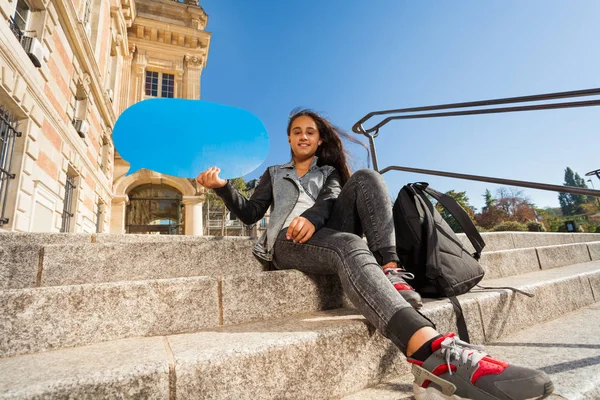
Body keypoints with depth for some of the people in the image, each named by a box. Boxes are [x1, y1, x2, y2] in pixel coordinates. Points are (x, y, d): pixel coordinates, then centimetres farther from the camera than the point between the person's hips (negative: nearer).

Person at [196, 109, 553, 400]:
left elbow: (330, 198, 4)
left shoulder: (330, 171, 29)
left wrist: (312, 216, -21)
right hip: (289, 242, -2)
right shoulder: (275, 174, 30)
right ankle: (434, 353, -60)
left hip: (327, 231, 3)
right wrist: (222, 186, 0)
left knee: (366, 177, -20)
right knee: (350, 247, -37)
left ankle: (392, 275, -36)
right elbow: (250, 213, 18)